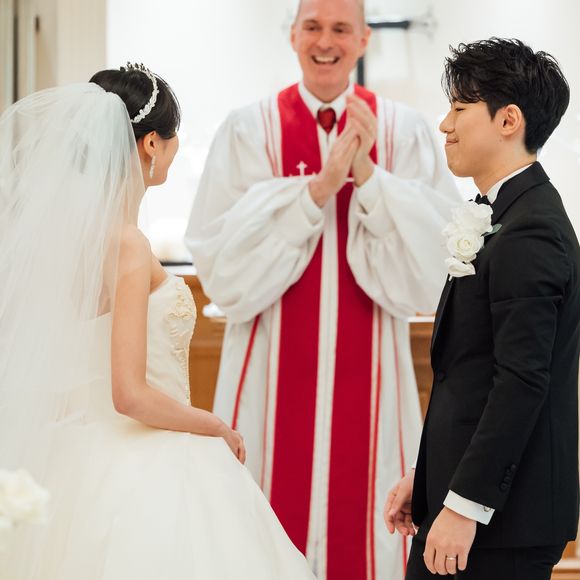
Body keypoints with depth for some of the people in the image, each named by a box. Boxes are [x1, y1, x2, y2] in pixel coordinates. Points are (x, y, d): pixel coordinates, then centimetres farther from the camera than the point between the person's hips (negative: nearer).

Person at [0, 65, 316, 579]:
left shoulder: (65, 229, 4)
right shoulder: (127, 246, -19)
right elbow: (131, 395, -23)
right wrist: (217, 429, -8)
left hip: (80, 455, 9)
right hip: (140, 474, -8)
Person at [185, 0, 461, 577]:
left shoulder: (403, 131, 1)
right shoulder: (249, 129, -1)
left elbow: (424, 273, -5)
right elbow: (224, 270, -8)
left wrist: (368, 176, -16)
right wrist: (316, 190, -17)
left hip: (367, 371, 1)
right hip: (273, 371, 0)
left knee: (361, 527, 4)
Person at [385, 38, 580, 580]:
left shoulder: (529, 234, -17)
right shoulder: (508, 216, 14)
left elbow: (522, 382, -22)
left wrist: (465, 504, -21)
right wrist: (426, 473, 17)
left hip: (504, 514, -9)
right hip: (460, 483, 9)